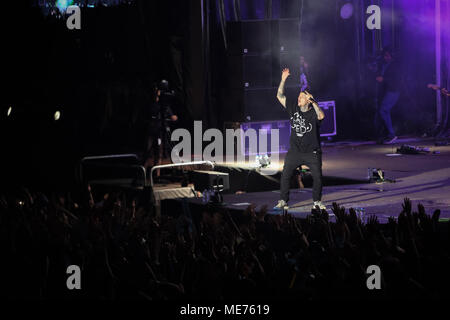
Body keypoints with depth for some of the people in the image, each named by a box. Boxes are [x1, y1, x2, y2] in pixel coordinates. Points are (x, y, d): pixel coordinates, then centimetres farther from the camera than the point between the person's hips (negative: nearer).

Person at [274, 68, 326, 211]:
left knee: (317, 177, -2)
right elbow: (280, 96, 3)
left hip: (312, 152, -3)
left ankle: (317, 202, 15)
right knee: (285, 176, 0)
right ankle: (283, 202, 10)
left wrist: (313, 101, -27)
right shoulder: (294, 107, 2)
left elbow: (321, 116, -34)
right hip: (294, 150, 3)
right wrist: (283, 80, -8)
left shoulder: (313, 112, -10)